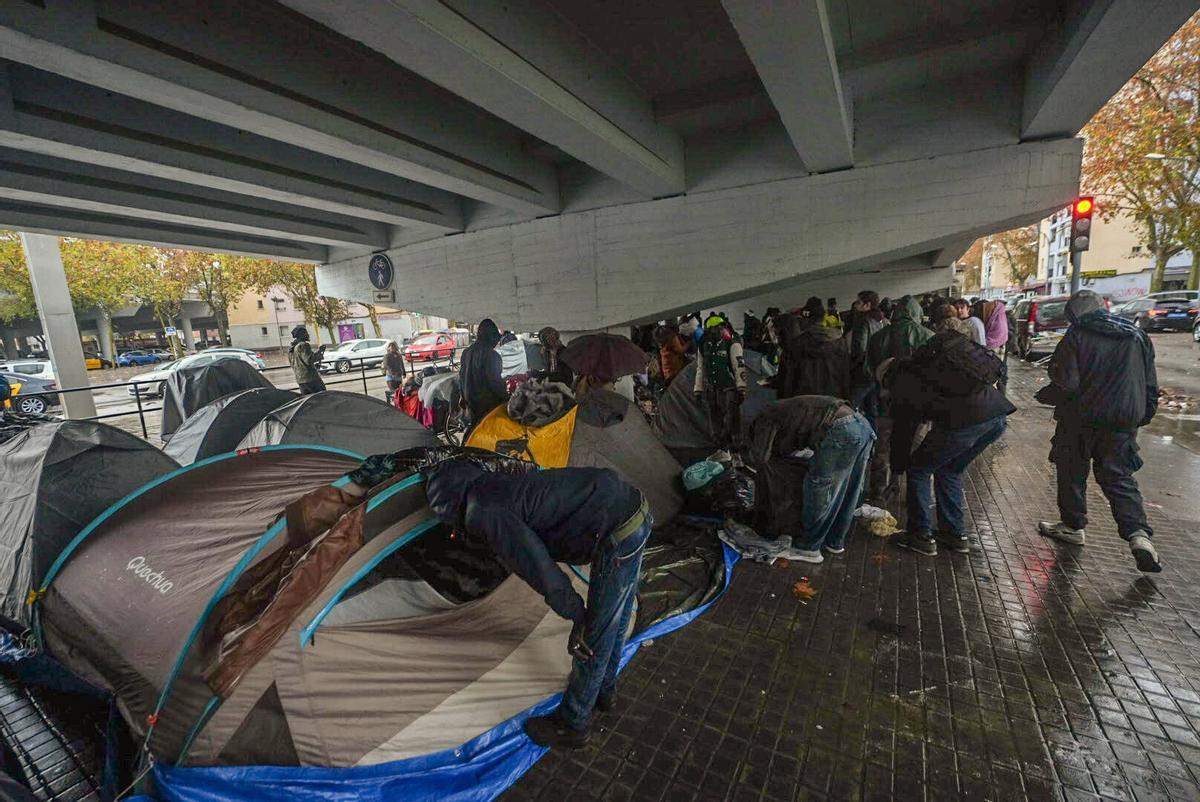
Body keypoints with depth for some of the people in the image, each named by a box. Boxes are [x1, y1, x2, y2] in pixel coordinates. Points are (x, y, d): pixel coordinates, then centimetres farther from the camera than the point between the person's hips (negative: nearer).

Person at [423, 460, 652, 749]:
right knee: (615, 618, 28)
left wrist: (576, 617, -9)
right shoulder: (498, 485, 16)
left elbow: (538, 565, -18)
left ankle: (572, 725, 33)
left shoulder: (483, 511, -10)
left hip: (618, 534, -9)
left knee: (594, 636, 11)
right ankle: (603, 691, 51)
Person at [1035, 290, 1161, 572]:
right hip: (1123, 422, 5)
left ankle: (1073, 525, 23)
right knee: (1119, 478, 12)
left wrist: (1043, 395, 1)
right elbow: (1151, 386, 12)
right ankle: (1139, 534, -3)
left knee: (1072, 473, 13)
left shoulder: (1076, 336, -10)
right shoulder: (1136, 335, 8)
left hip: (1081, 420, -5)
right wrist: (1141, 418, 21)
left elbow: (1066, 384, -17)